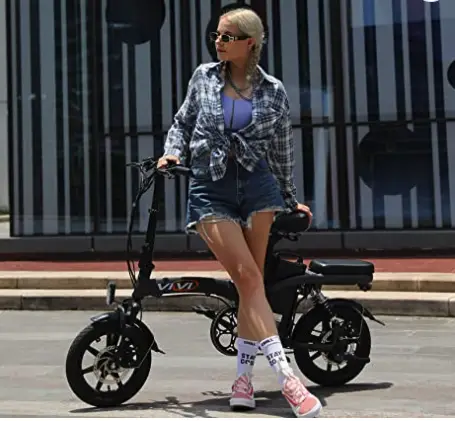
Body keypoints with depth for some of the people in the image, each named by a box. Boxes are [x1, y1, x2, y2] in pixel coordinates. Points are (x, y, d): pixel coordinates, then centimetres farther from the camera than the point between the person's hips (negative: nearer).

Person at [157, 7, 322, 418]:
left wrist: (290, 199, 17)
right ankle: (287, 376, -17)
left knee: (250, 281, 1)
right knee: (248, 278, -13)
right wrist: (173, 152, -2)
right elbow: (182, 122, 17)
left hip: (257, 186, 1)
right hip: (210, 189, -1)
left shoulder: (273, 92, 4)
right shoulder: (204, 77, 7)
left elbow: (282, 151, 12)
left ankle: (245, 375, 12)